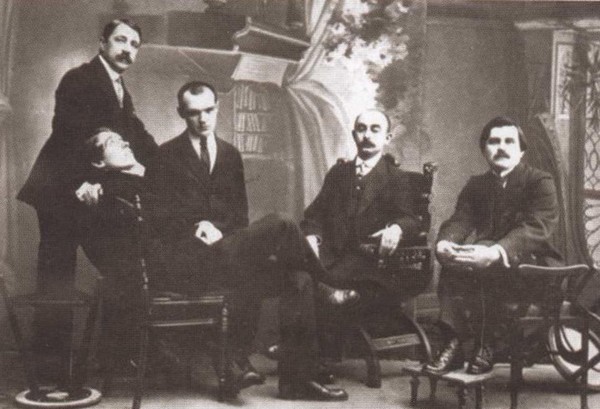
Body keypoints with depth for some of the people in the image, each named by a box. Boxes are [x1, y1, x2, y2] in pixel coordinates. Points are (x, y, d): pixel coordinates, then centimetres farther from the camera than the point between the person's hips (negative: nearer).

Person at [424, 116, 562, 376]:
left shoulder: (540, 182, -2)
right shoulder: (476, 185, 16)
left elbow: (536, 228, -19)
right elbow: (459, 220, 2)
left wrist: (495, 253, -38)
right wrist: (444, 243, -25)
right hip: (489, 270, 5)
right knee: (451, 261, -26)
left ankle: (484, 347, -21)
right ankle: (453, 343, -28)